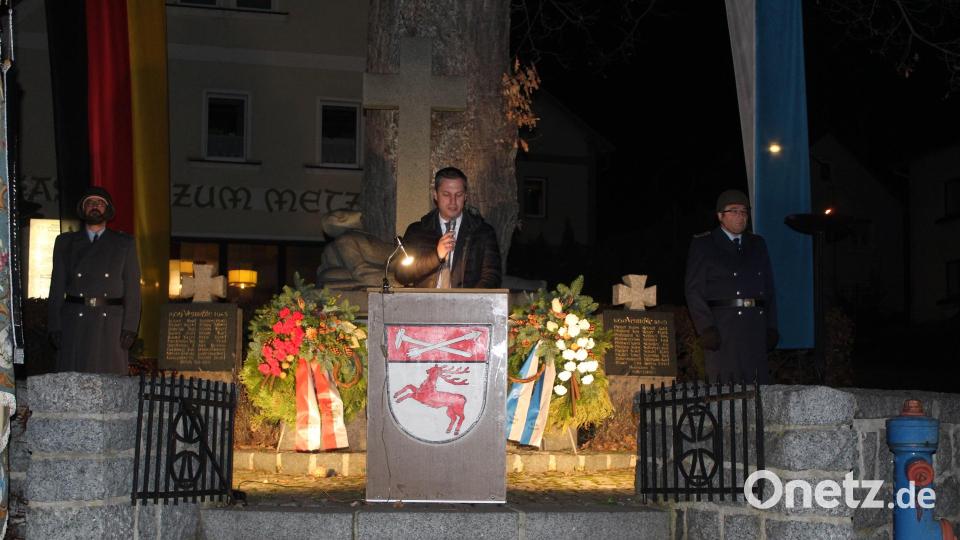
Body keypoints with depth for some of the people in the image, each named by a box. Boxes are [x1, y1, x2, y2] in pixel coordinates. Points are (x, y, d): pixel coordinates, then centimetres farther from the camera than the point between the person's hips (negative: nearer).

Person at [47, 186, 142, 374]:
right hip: (74, 323, 1)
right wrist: (55, 327, 0)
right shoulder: (65, 242, 15)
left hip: (111, 324, -1)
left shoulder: (125, 244, 12)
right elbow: (57, 287, 10)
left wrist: (130, 327, -4)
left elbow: (132, 288, 6)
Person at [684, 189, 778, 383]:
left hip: (755, 324, 4)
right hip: (721, 324, -4)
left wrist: (771, 327, 8)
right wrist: (706, 328, -12)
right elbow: (694, 290, -2)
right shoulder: (703, 245, 5)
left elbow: (769, 287, 18)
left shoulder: (757, 244, 19)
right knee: (725, 387, -8)